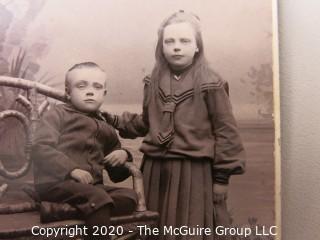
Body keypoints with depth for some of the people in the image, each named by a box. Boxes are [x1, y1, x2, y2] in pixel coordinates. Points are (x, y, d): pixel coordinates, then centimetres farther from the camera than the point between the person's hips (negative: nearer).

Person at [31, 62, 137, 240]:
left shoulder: (107, 130, 24)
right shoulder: (58, 113, 8)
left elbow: (117, 176, 28)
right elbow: (41, 148, -9)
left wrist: (123, 155, 4)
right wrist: (72, 170, -22)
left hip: (92, 186, 6)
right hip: (56, 182, -6)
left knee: (129, 196, -20)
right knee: (97, 198, -33)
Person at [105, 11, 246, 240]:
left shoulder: (210, 84, -7)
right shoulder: (153, 83, 9)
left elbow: (225, 131, -6)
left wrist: (222, 177, -7)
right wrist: (116, 122, 10)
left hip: (193, 171, -5)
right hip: (156, 170, 5)